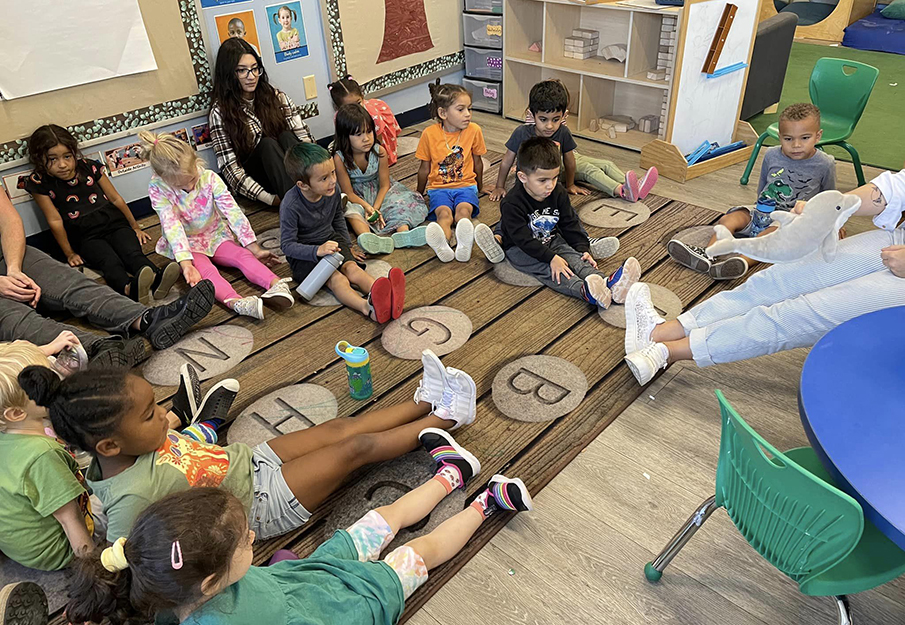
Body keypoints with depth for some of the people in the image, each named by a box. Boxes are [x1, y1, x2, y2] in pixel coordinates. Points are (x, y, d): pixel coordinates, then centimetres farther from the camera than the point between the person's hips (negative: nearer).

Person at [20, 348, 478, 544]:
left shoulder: (133, 441, -9)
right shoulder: (131, 496, -32)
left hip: (251, 459, 7)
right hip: (263, 503, -7)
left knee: (340, 428, 6)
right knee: (357, 446, -6)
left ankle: (425, 401, 25)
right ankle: (443, 418, 13)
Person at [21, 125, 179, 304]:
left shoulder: (89, 167, 6)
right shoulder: (39, 183, -2)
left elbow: (115, 198, 13)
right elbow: (55, 221, -2)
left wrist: (135, 226, 18)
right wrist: (69, 253, 0)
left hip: (113, 223, 3)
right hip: (84, 235, -2)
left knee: (133, 253, -28)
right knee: (110, 262, -33)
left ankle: (157, 280, -57)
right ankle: (129, 288, -63)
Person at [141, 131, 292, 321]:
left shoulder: (210, 178, -16)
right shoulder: (158, 189, -19)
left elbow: (233, 212, -18)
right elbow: (172, 226, -27)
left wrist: (255, 248, -21)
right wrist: (185, 263, -39)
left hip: (215, 235, 3)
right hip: (185, 244, -3)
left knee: (243, 256, -24)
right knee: (205, 270, -33)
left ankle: (276, 285, -46)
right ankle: (235, 302, -60)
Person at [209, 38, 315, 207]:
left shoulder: (276, 97, 6)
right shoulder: (220, 111, -5)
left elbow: (304, 136, 0)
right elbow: (229, 168, -11)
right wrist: (270, 199, -23)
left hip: (286, 172, 3)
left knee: (286, 137, -24)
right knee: (267, 144, -29)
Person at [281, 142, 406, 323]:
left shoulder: (332, 191, -6)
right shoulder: (290, 206, -25)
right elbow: (287, 244, -22)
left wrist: (348, 246, 18)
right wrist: (317, 251, -36)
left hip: (331, 240, 5)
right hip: (305, 252, -5)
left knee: (352, 268, -24)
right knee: (336, 279, -31)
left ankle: (386, 298, -51)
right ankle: (368, 307, -59)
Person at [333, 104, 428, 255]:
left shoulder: (379, 151, -16)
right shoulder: (340, 158, -21)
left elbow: (384, 185, -9)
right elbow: (349, 193, -16)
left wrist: (375, 208, -23)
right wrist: (368, 208, -31)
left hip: (379, 192, 2)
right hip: (357, 197, -2)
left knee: (400, 202, -24)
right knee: (351, 211, -34)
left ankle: (403, 234, -54)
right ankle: (369, 239, -62)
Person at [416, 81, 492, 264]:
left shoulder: (474, 130, 0)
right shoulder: (429, 134, -4)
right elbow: (425, 168, 9)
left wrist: (479, 186, 27)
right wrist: (419, 194, 19)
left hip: (466, 184, 1)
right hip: (438, 187, -1)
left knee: (463, 210, -32)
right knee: (443, 213, -32)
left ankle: (465, 244, -63)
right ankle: (442, 246, -63)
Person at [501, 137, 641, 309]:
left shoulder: (558, 193, -4)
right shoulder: (511, 204, -25)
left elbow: (569, 224, 4)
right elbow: (523, 239, -29)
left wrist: (583, 248, -9)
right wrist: (551, 258, -35)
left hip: (552, 240, 6)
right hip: (521, 249, -5)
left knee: (573, 257, -22)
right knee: (546, 268, -32)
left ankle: (609, 284, -47)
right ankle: (584, 290, -59)